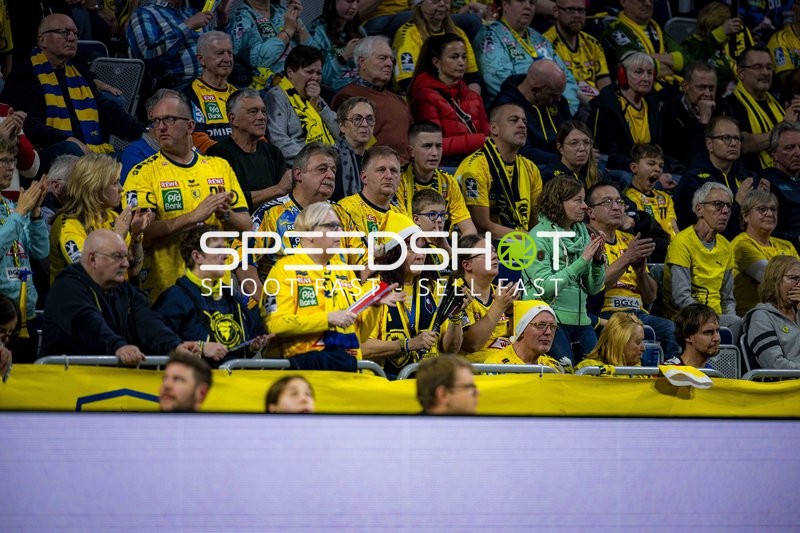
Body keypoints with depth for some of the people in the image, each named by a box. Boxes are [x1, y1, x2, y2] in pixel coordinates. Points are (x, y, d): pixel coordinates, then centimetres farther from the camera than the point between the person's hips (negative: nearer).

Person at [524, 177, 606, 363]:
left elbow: (593, 288, 13)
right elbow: (545, 288, -18)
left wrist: (598, 260, -5)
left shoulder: (582, 234, 11)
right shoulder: (539, 236, -8)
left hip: (580, 319, 6)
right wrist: (582, 261, -19)